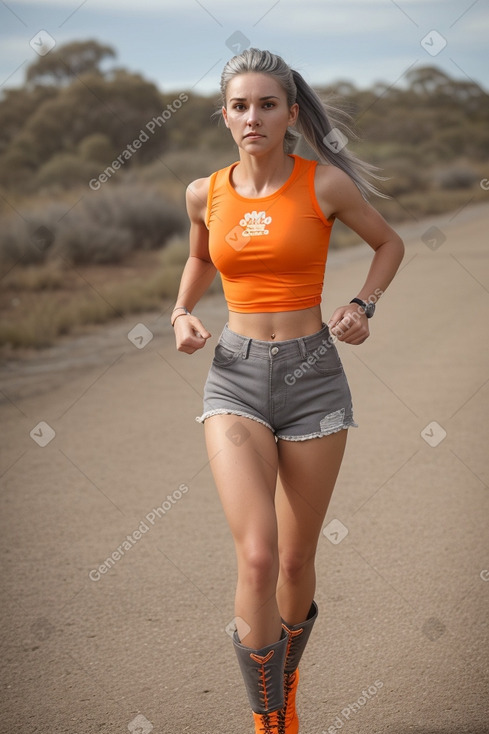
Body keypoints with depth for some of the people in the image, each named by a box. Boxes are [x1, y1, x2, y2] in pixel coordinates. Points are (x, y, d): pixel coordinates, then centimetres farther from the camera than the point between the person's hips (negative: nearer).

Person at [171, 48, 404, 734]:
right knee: (257, 556, -18)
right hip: (236, 376, 1)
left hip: (312, 375, 0)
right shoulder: (206, 193, 2)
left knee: (297, 561, 9)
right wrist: (183, 313, 6)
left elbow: (389, 243, 12)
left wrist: (361, 306, -3)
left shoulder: (326, 183, -5)